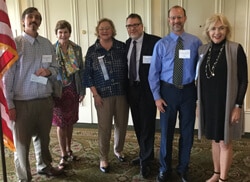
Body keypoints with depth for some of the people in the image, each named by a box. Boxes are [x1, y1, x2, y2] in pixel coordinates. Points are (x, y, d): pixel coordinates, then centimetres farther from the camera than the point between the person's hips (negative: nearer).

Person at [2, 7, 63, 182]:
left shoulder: (47, 44, 6)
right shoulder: (15, 44, -6)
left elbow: (56, 68, 13)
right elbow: (7, 75, -8)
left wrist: (49, 71, -12)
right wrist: (9, 104, -11)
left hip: (45, 100, 4)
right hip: (22, 102, -4)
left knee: (43, 137, 20)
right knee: (22, 142, 7)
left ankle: (45, 166, 43)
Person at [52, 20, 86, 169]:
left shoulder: (77, 49, 2)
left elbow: (81, 70, 5)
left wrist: (82, 90, 3)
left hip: (73, 89, 3)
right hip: (58, 90, -3)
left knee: (70, 122, 14)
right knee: (61, 124, 4)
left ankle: (69, 150, 31)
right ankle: (64, 155, 17)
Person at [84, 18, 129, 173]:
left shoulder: (122, 47, 3)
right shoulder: (92, 50, 1)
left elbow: (128, 68, 5)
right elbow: (88, 74, 1)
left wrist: (129, 89, 2)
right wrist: (95, 94, -6)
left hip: (122, 92, 2)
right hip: (103, 95, -2)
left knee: (122, 124, 12)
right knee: (104, 127, 2)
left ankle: (118, 150, 35)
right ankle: (104, 158, 17)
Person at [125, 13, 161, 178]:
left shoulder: (155, 41, -12)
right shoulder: (127, 43, 8)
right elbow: (126, 65, 13)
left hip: (148, 89, -6)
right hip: (132, 89, 7)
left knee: (147, 125, 1)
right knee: (138, 125, 16)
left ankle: (145, 161, 16)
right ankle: (146, 154, 34)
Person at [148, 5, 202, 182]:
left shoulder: (196, 42, -2)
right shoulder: (161, 44, -3)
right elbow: (154, 72, -1)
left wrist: (200, 94, -2)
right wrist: (157, 96, -5)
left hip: (189, 91, 1)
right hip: (168, 91, 0)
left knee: (187, 132, 11)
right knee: (166, 132, 10)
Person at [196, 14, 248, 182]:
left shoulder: (236, 49, -10)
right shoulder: (203, 50, 4)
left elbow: (243, 80, -9)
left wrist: (238, 105, -13)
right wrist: (199, 102, 8)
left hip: (227, 104, -4)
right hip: (208, 103, 5)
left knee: (225, 142, 6)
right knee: (215, 140, 17)